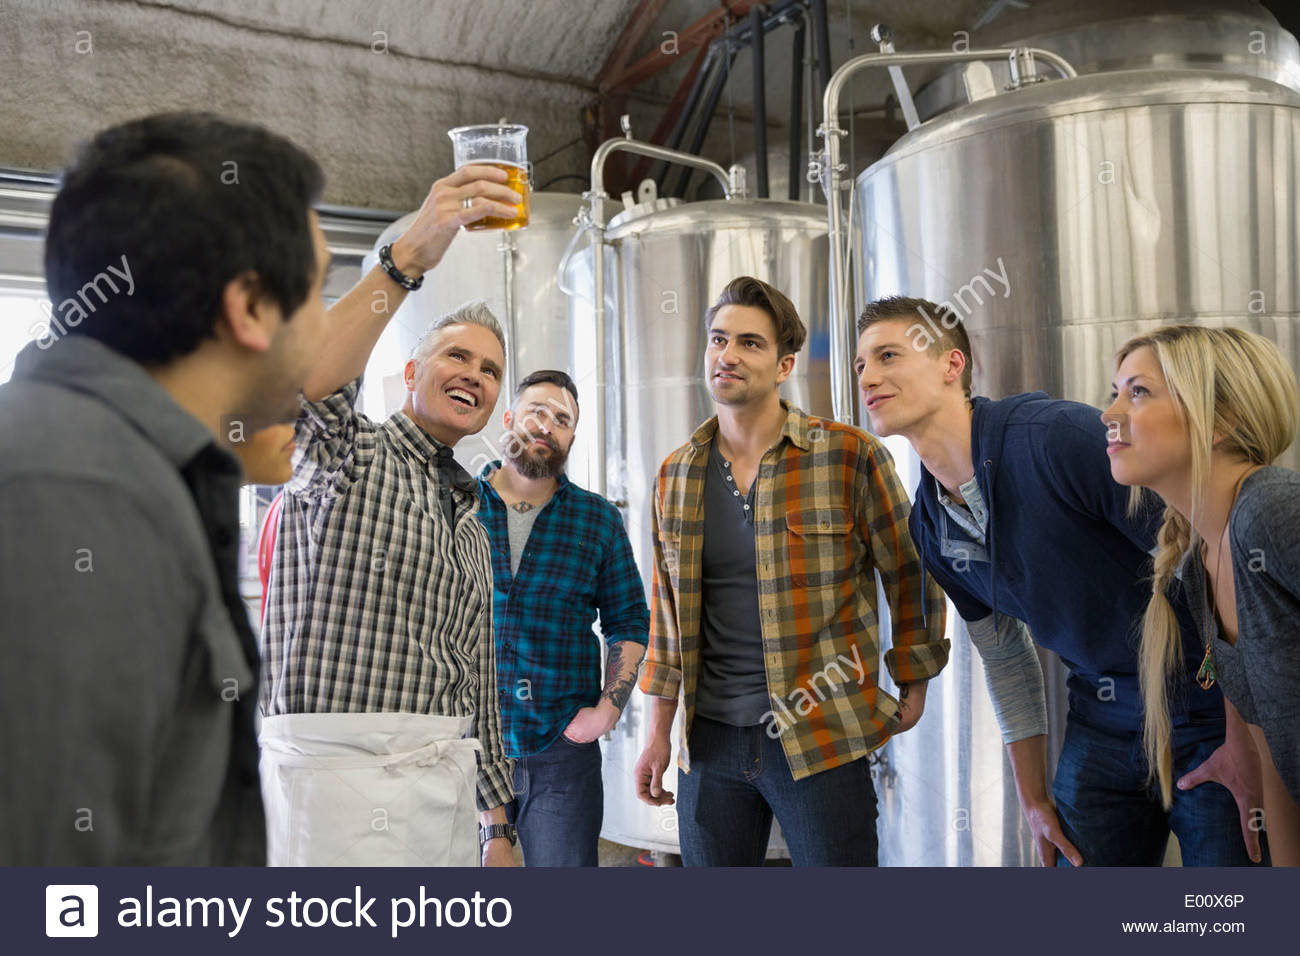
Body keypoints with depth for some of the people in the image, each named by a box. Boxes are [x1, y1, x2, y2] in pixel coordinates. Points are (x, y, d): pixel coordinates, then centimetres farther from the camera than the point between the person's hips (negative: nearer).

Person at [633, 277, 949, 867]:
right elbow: (669, 614, 13)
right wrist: (658, 733, 12)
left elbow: (910, 574, 4)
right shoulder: (676, 476, 7)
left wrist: (913, 687, 4)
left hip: (821, 740, -3)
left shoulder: (849, 457, -6)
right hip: (711, 740, 4)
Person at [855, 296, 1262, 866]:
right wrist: (1033, 796, 12)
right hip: (1099, 724, 6)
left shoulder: (1058, 435, -22)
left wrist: (1246, 743, -17)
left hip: (1213, 716, -5)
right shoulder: (928, 528, 1)